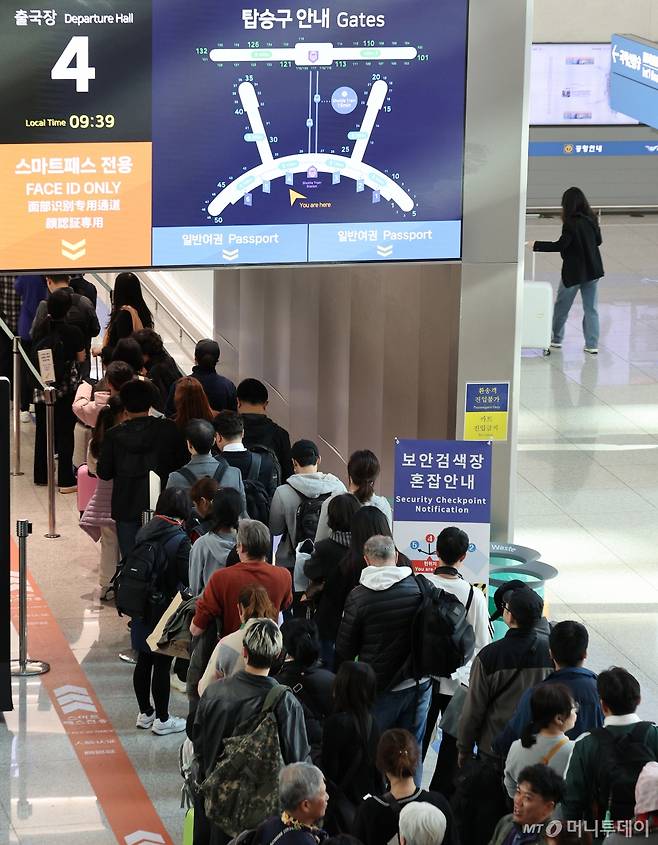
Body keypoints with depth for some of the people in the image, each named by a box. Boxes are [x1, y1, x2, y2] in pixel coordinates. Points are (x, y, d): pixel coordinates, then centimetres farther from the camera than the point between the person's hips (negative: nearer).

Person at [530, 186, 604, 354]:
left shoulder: (571, 223, -19)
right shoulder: (591, 219, 1)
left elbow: (560, 245, -24)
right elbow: (598, 241, 12)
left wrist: (536, 245, -20)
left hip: (574, 271, -6)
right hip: (593, 269, 6)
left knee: (561, 306, 13)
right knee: (590, 308, 8)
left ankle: (556, 339, 25)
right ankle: (592, 344, 5)